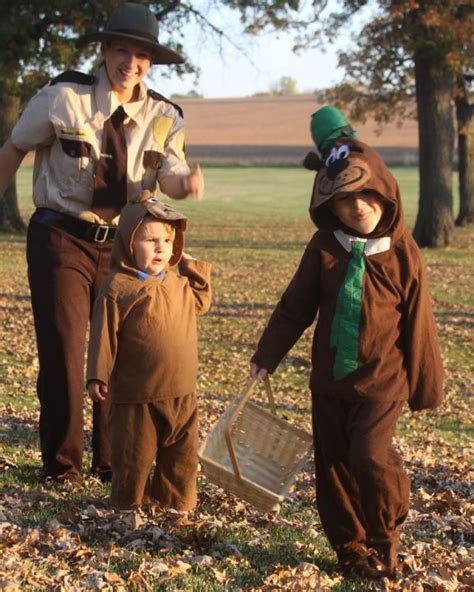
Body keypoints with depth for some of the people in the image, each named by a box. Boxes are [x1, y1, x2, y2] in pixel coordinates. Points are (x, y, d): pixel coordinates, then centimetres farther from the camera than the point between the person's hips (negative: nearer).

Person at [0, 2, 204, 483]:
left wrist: (187, 183, -40)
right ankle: (61, 463, 14)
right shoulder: (63, 99, -11)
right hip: (62, 239, -3)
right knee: (63, 353, -3)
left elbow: (169, 176, -16)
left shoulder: (163, 117, -1)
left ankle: (113, 461, 24)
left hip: (121, 244, 4)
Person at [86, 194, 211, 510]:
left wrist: (193, 266, 14)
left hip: (182, 394, 5)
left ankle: (176, 502, 32)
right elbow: (104, 335, -9)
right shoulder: (118, 287, -11)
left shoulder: (180, 285, 6)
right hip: (136, 396, -5)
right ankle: (128, 504, 26)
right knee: (134, 455, 7)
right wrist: (98, 376, -10)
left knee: (182, 455, 15)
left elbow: (201, 303, 27)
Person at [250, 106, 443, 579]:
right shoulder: (324, 249, -2)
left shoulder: (401, 252, -7)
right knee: (332, 465, 9)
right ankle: (349, 548, 26)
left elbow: (417, 324, -2)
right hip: (328, 381, 3)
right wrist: (266, 356, 5)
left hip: (381, 382, -3)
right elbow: (295, 308, 6)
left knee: (371, 456, -17)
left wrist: (426, 387, 2)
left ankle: (385, 535, 10)